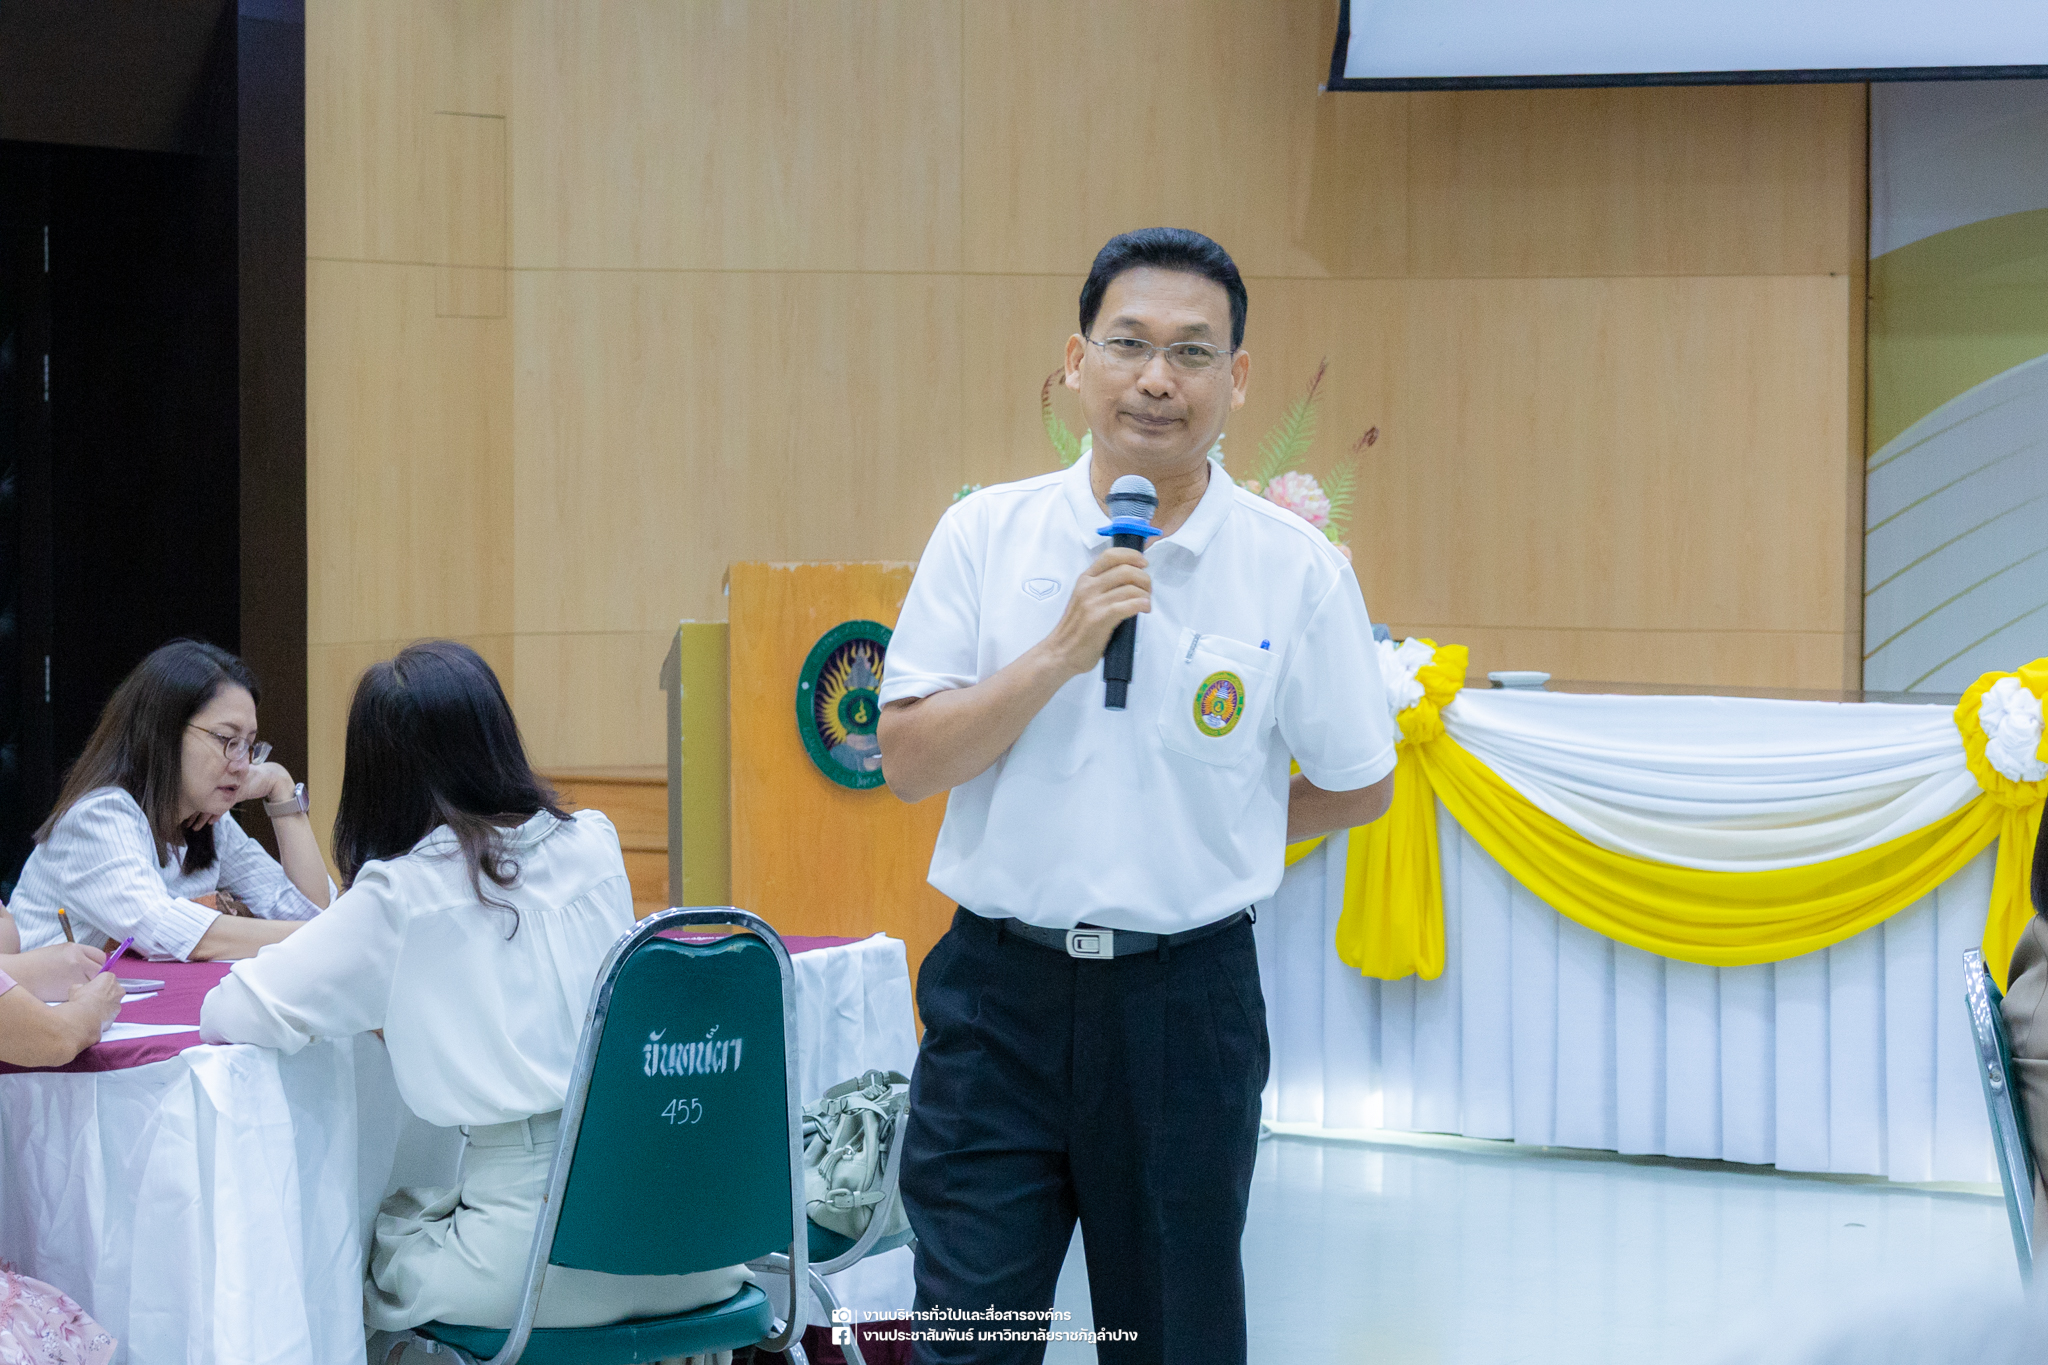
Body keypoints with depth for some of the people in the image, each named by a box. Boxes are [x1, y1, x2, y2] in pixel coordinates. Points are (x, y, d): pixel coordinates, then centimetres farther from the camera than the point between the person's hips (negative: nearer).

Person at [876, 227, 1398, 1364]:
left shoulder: (1298, 570, -3)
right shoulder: (984, 536, 0)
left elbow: (1357, 787, 7)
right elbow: (907, 761, -6)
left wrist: (1204, 830, 7)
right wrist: (1059, 654, -16)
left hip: (1186, 1003, 0)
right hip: (1000, 990, 0)